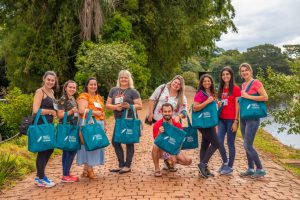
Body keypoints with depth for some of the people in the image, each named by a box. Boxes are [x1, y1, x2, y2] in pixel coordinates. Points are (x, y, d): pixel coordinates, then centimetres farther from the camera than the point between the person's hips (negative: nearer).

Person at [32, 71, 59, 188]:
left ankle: (40, 175, 28)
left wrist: (54, 112, 3)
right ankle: (40, 179, 11)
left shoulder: (51, 92, 14)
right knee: (43, 150, -2)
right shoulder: (40, 92, -11)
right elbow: (36, 110, -21)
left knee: (50, 149, 15)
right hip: (40, 125, -9)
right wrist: (51, 111, -11)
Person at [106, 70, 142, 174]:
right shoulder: (113, 90, 10)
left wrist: (129, 106, -22)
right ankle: (121, 165, 19)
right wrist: (115, 106, -12)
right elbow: (108, 105, 8)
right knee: (115, 142, 6)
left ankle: (128, 166, 13)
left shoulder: (133, 91, -2)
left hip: (130, 120, -5)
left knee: (129, 142, 1)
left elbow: (139, 106, -7)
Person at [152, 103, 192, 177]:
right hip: (162, 150, -2)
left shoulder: (178, 125, -11)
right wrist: (159, 133, -40)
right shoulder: (157, 125, -16)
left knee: (188, 161, -18)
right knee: (155, 146, -36)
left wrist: (174, 155, -21)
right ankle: (157, 169, -14)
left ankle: (170, 161, 12)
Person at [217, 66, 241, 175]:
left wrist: (236, 121, -12)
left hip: (231, 120, -5)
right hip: (221, 119, 5)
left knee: (230, 144, 2)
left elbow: (237, 106, -7)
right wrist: (216, 120, 12)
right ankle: (225, 161, 19)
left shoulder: (235, 88, -5)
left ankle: (230, 166, 15)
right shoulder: (221, 89, 13)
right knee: (219, 141, -3)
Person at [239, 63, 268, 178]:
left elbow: (265, 97, -17)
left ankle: (260, 169, 4)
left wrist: (248, 97, -17)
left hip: (253, 118, -8)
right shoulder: (243, 85, 14)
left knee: (248, 146, -9)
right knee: (246, 145, 11)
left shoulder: (256, 83, -8)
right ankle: (250, 169, 22)